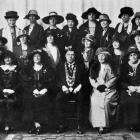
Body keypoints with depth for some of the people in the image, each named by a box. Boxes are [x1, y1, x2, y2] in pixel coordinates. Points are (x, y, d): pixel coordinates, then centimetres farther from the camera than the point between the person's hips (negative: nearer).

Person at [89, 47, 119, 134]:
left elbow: (114, 78, 1)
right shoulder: (94, 66, 15)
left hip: (109, 90, -2)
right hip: (97, 90, 2)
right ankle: (100, 125, -21)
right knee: (95, 101, -26)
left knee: (106, 102, -29)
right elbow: (91, 78, 10)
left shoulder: (110, 66, 7)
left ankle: (107, 125, -18)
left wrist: (105, 85, -10)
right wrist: (97, 86, -6)